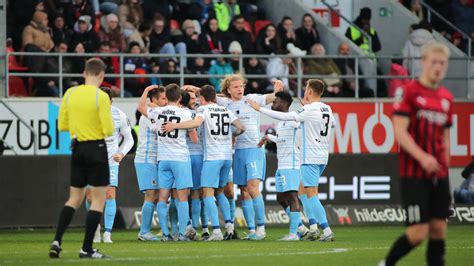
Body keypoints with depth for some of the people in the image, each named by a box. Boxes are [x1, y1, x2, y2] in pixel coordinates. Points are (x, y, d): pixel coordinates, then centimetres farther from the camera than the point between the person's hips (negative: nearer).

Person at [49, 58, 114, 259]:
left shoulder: (70, 94, 2)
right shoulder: (101, 97, -13)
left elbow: (62, 126, 8)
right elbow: (109, 130, -14)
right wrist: (109, 118, 7)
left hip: (77, 148, 5)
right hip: (97, 148, -5)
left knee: (74, 199, 15)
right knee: (98, 199, 2)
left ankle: (57, 241, 2)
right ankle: (87, 249, -1)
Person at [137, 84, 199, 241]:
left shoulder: (158, 112, 2)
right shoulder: (185, 114, -6)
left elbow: (141, 108, 23)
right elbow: (195, 139, -2)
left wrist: (146, 91, 34)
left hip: (163, 159, 3)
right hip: (181, 157, -3)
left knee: (163, 197, 5)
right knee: (182, 197, -1)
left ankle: (165, 234, 3)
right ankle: (182, 233, -7)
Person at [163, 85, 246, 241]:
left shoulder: (204, 109, -4)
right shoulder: (226, 111, 13)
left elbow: (196, 123, -23)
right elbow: (241, 128, 12)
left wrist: (175, 125, -17)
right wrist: (232, 135, 32)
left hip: (212, 157, -6)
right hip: (227, 156, 6)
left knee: (208, 194, -6)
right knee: (220, 192, 20)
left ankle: (216, 231, -16)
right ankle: (229, 224, 7)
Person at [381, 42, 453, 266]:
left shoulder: (446, 97, 13)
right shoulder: (408, 92, -7)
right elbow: (399, 131, -14)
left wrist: (445, 165, 15)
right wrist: (422, 157, -26)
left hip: (439, 174, 6)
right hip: (414, 175, -6)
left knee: (439, 229, 2)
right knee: (418, 233, -9)